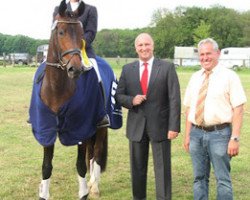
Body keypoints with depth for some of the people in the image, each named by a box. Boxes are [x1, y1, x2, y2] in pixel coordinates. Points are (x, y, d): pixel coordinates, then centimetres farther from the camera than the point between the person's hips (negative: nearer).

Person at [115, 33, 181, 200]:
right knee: (137, 168, 14)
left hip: (160, 125, -3)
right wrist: (131, 100, -14)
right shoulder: (127, 69, 6)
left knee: (163, 168, 2)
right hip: (136, 126, 3)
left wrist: (174, 126, -14)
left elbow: (174, 99, -7)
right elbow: (118, 95, 8)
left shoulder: (167, 67, -3)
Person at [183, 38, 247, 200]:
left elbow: (238, 109, -9)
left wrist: (235, 138, -15)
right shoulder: (195, 78, 12)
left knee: (223, 179, 1)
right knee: (199, 178, 12)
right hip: (196, 133, 5)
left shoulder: (229, 76, -4)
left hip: (219, 133, -5)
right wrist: (187, 135, 9)